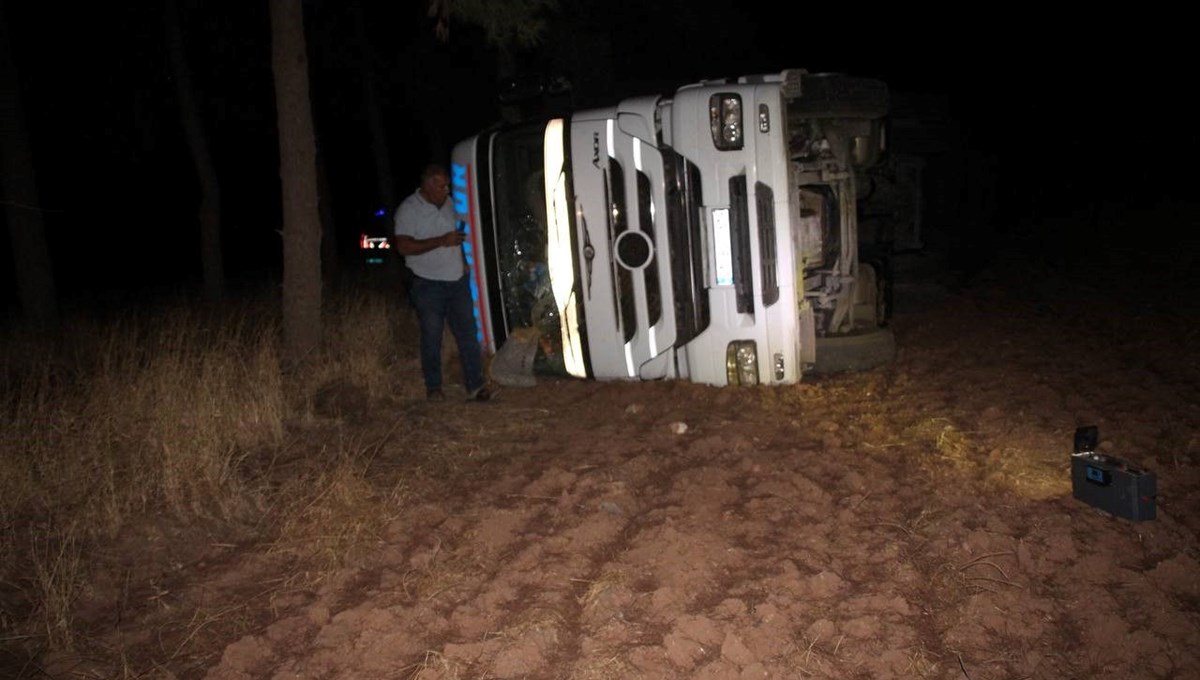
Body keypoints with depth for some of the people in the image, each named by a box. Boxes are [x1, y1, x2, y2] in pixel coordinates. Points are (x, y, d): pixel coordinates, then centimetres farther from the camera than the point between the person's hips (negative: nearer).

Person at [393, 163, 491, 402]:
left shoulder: (450, 204, 11)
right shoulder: (408, 210, -8)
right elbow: (404, 246, -18)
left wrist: (464, 261, 10)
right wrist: (441, 241, -23)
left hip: (458, 281, 5)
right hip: (428, 284, -5)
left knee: (468, 334, 2)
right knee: (432, 338, 3)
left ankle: (475, 386, 5)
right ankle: (433, 388, 15)